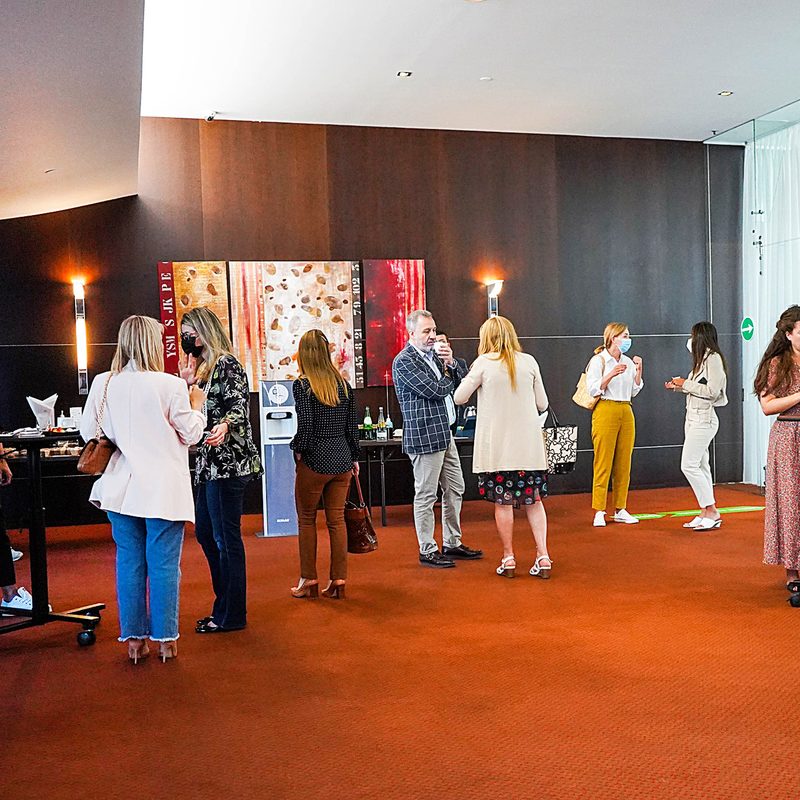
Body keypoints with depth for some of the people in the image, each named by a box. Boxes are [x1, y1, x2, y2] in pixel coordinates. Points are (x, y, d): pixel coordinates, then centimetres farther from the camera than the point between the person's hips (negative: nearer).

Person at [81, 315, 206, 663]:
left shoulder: (103, 384, -2)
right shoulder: (170, 386, -12)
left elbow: (88, 432, 7)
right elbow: (190, 434, -3)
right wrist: (196, 406, 13)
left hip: (121, 488, 4)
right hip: (163, 490, -3)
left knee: (129, 561, 12)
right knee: (164, 565, 5)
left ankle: (134, 640, 19)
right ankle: (165, 640, 12)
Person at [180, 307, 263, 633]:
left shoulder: (227, 364, -9)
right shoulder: (203, 367, 19)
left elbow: (240, 404, -21)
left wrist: (225, 425, -40)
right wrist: (187, 383, 6)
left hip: (229, 462, -10)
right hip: (208, 462, 10)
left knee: (226, 537, -5)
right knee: (205, 533, 15)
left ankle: (231, 614, 5)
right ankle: (224, 606, 26)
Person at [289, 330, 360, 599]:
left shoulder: (302, 385, -10)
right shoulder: (343, 384, 5)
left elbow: (305, 424, -17)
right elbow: (353, 425, 8)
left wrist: (298, 450, -1)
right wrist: (354, 458, 16)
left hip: (314, 461, -4)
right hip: (342, 460, 5)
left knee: (306, 519, 10)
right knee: (337, 519, 9)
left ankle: (308, 580, 15)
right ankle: (338, 580, 13)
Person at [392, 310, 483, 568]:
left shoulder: (433, 354, 14)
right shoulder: (404, 361, -12)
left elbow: (463, 379, 13)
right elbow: (436, 389, -20)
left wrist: (451, 363, -6)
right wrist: (449, 375, 1)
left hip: (444, 434, 9)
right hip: (424, 436, -9)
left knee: (455, 490, 15)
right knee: (426, 496, -1)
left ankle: (452, 543, 27)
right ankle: (427, 551, 9)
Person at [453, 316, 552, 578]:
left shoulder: (484, 363, -6)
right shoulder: (529, 361, 2)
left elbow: (459, 398, -3)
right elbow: (542, 404, 7)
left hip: (496, 445, -2)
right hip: (528, 443, 2)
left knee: (502, 501, 7)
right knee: (533, 499, 11)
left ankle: (508, 558, 14)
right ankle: (543, 556, 7)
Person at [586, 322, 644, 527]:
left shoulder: (628, 362, 15)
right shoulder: (599, 360, -3)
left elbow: (634, 391, 17)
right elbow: (593, 389, -9)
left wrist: (638, 371, 4)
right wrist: (611, 375, -21)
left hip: (626, 412, 6)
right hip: (606, 410, -6)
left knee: (623, 463, 5)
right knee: (603, 463, -7)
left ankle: (620, 509, 12)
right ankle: (599, 512, -4)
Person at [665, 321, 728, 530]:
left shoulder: (713, 358, -12)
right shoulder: (703, 359, 15)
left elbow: (712, 391, -20)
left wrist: (686, 383, -13)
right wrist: (679, 387, 10)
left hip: (703, 419, -10)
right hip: (693, 418, 10)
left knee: (689, 465, -12)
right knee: (700, 466, 9)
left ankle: (711, 512, -6)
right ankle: (705, 513, 13)